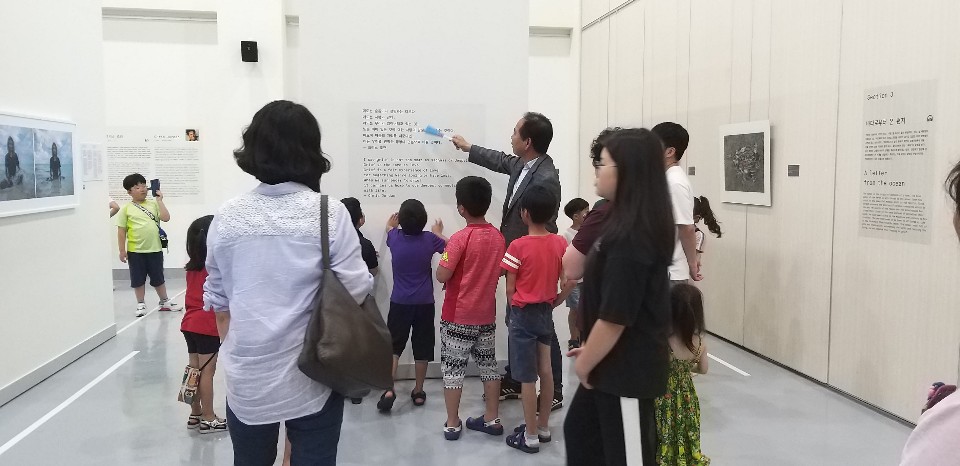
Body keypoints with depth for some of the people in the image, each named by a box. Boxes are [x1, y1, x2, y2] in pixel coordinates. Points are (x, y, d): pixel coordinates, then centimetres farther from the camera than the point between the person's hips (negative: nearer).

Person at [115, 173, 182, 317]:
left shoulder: (153, 204, 4)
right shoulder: (126, 208, -3)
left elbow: (166, 218, -9)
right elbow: (121, 231, -1)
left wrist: (159, 200, -8)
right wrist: (122, 251, -4)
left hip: (154, 249, 2)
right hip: (135, 251, -1)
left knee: (158, 278, 14)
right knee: (138, 280, 10)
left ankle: (165, 302, 28)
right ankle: (141, 305, 23)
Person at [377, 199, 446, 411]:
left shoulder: (395, 238, -6)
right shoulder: (430, 239, -8)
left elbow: (390, 228, 21)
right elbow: (448, 247, 14)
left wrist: (391, 224, 45)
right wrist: (437, 234, 34)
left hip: (399, 303, 0)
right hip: (424, 304, 0)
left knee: (393, 346, 7)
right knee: (422, 348, 9)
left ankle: (389, 389, -6)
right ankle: (418, 392, 18)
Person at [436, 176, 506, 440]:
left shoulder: (461, 238, -18)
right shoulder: (498, 237, 1)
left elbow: (442, 276, -17)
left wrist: (445, 256, 1)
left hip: (458, 317, -5)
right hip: (486, 315, 6)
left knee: (453, 367, 6)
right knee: (488, 364, 16)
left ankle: (452, 424, 13)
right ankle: (492, 419, 23)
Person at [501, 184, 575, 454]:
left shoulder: (518, 246, -17)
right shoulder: (561, 243, -2)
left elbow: (510, 288, -11)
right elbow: (570, 282, 0)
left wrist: (516, 310, 6)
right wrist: (554, 302, 12)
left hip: (523, 314, -5)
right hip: (546, 313, 6)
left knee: (527, 378, 3)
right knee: (545, 370, 16)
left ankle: (530, 436, 12)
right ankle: (544, 427, 29)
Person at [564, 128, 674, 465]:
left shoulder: (630, 237, -27)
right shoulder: (625, 222, 5)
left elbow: (615, 317, -27)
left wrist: (584, 364, -11)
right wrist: (589, 349, 16)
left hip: (627, 368, -10)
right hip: (615, 361, 10)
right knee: (579, 432, 24)